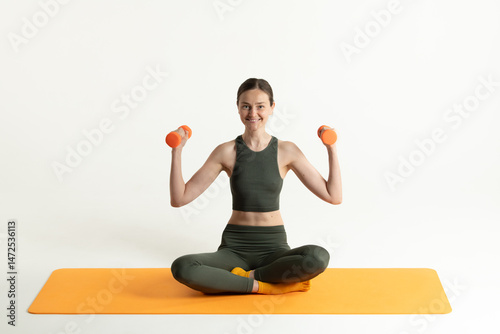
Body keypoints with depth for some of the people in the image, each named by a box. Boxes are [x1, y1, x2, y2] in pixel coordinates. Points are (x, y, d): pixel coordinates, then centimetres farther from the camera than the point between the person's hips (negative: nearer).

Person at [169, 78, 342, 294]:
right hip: (234, 247, 0)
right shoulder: (227, 151, -1)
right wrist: (177, 151, -10)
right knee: (182, 268, -30)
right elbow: (179, 199, -3)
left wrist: (331, 149, -6)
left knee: (319, 257, -33)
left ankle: (246, 276, -14)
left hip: (274, 248, 0)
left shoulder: (286, 151, 0)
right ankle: (266, 286, -19)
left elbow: (334, 196, -2)